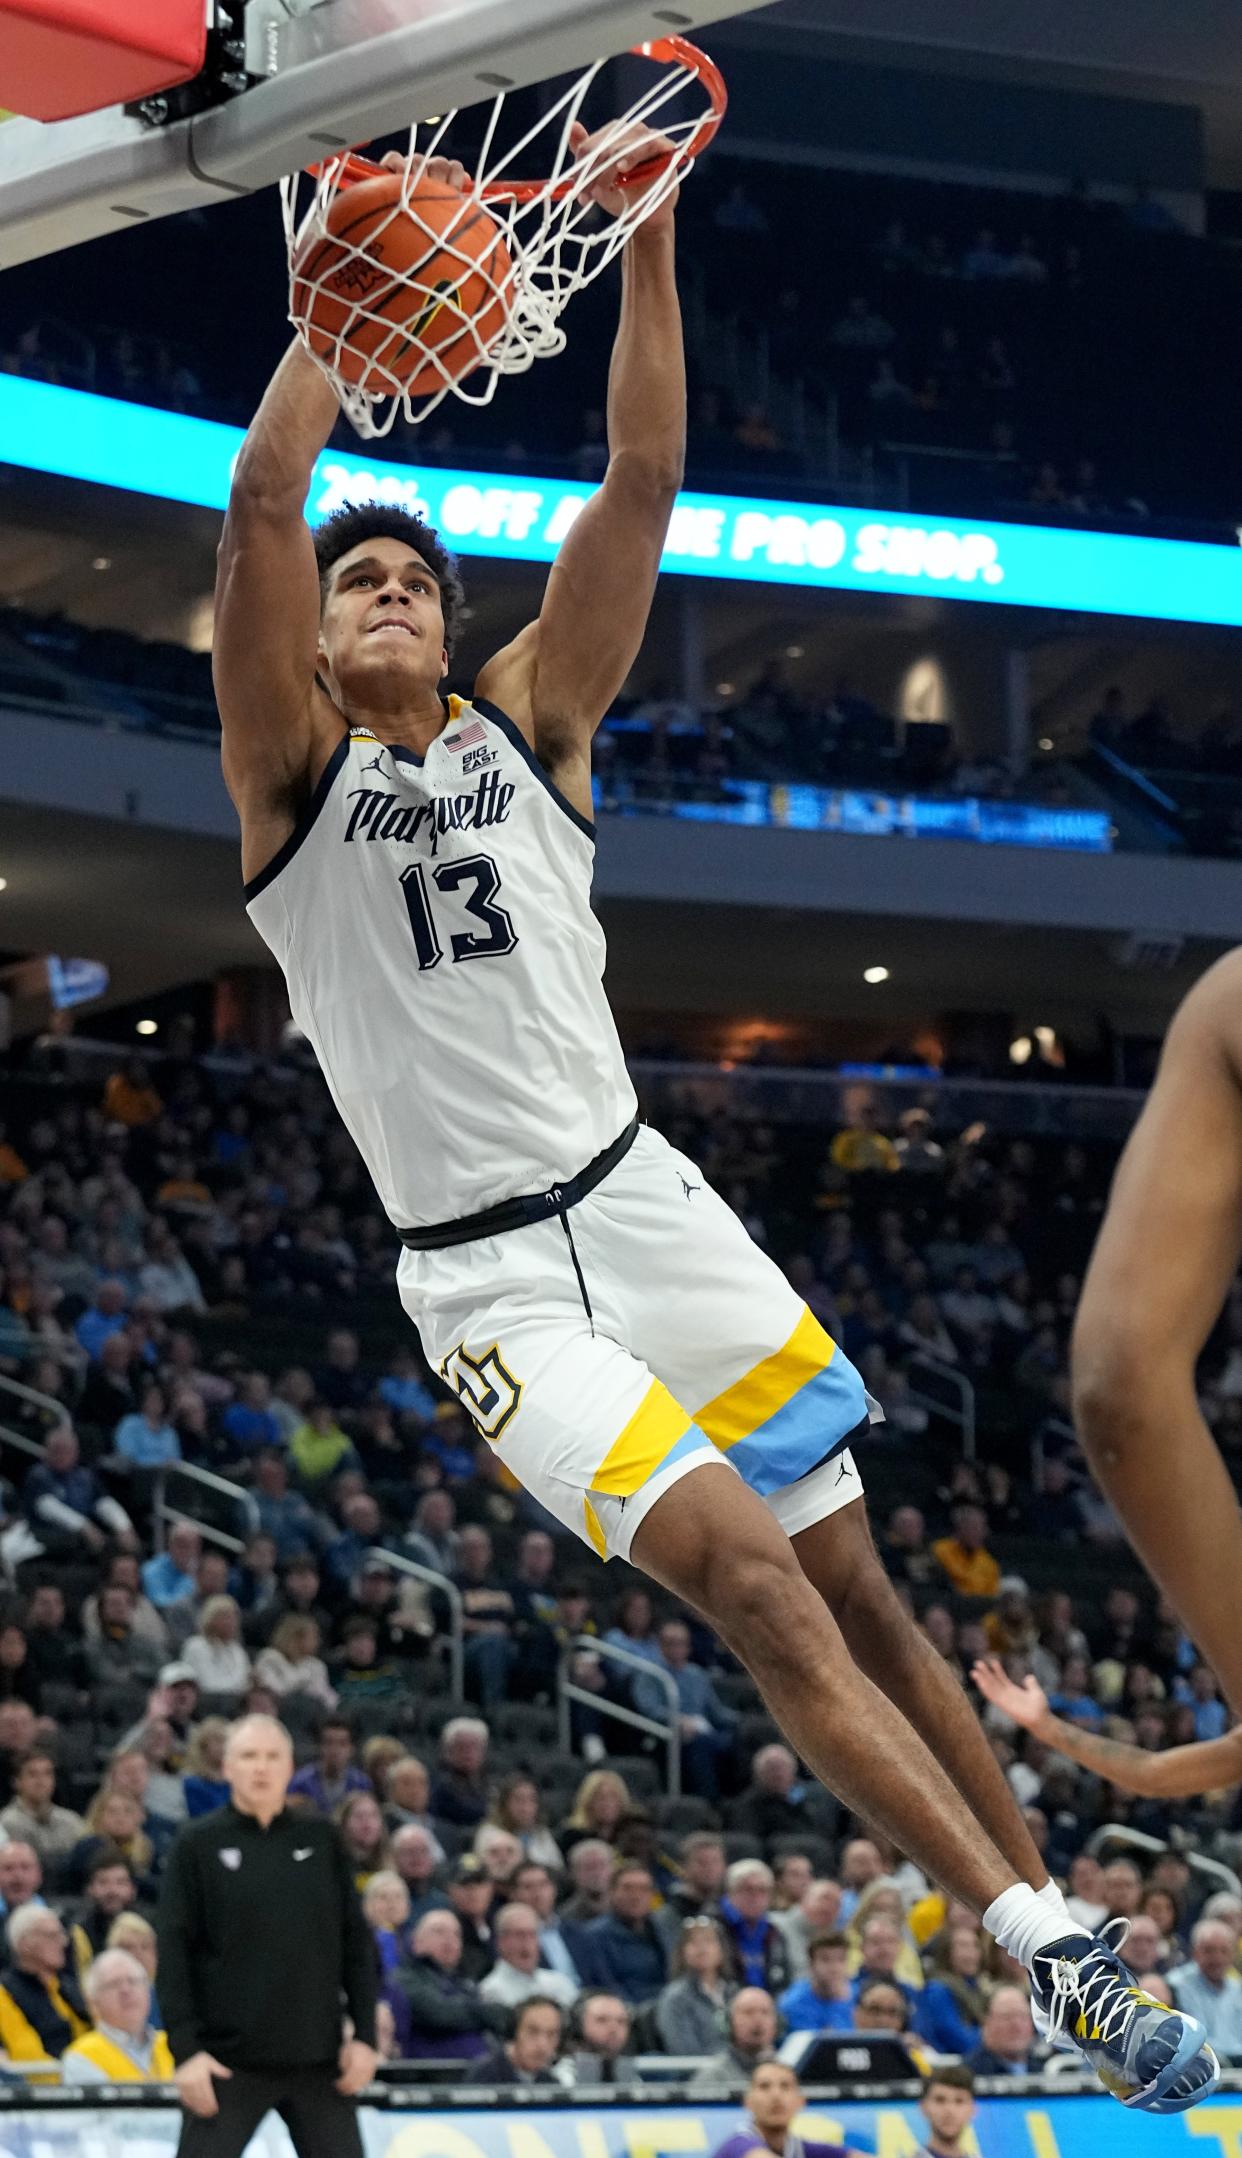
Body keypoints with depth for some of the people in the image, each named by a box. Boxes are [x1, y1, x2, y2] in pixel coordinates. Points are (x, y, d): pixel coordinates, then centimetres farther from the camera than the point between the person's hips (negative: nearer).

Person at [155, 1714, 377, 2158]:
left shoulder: (320, 1839, 9)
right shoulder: (198, 1844, 0)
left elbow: (355, 1943, 11)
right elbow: (173, 1951, -3)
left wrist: (365, 2035, 3)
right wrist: (185, 2049, -11)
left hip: (317, 2058, 3)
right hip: (229, 2062, -3)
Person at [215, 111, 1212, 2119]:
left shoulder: (529, 722, 11)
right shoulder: (294, 769, 2)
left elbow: (642, 484, 1)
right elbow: (259, 507, -12)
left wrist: (648, 245, -7)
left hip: (640, 1200, 4)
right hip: (485, 1273, -4)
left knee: (852, 1582, 3)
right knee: (750, 1578, -17)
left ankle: (1059, 1923, 9)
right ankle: (1037, 1944, -19)